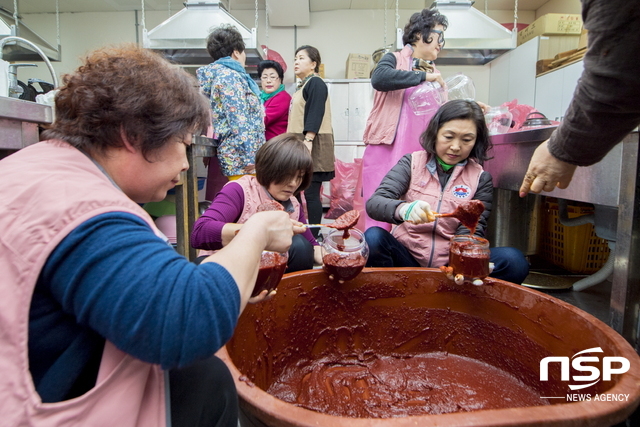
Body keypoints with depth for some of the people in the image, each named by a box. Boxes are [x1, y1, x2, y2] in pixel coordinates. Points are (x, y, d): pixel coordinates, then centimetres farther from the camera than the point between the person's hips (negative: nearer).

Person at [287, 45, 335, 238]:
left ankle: (313, 237, -3)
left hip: (312, 146, -10)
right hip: (299, 145, 10)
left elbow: (315, 114, -18)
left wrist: (308, 140, -26)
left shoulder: (315, 83, -6)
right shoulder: (302, 85, 24)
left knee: (311, 192, -9)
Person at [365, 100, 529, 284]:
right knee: (373, 237, -30)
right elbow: (373, 203, -12)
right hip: (406, 258, -1)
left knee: (513, 261, -22)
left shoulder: (481, 179, 5)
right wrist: (402, 209, -35)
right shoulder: (412, 163, 2)